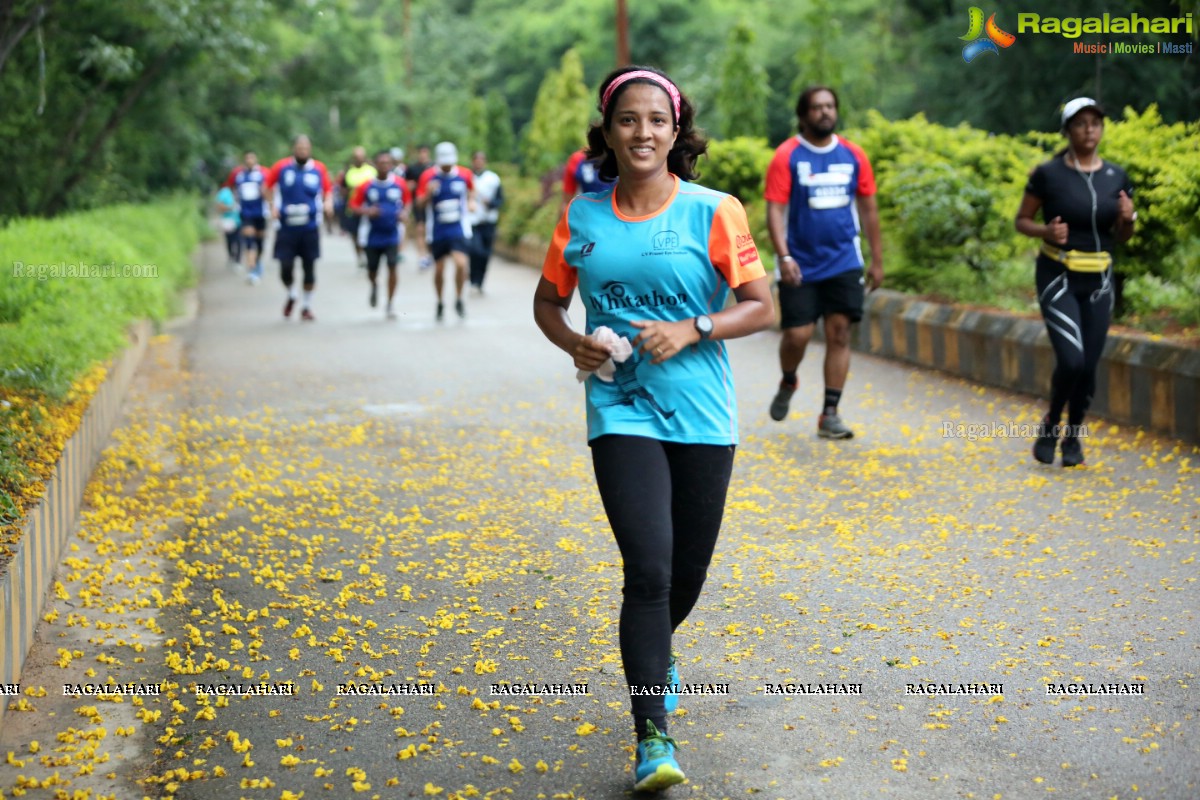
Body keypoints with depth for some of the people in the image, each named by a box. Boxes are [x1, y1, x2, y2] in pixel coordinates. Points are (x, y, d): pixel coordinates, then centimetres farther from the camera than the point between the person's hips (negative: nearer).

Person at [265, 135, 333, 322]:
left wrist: (328, 203, -8)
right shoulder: (281, 166, -1)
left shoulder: (319, 169, 1)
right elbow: (268, 186, 12)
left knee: (309, 268, 3)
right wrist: (272, 206, -1)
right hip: (286, 227, 0)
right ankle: (291, 295, 28)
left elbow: (328, 189, 12)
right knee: (285, 267, -4)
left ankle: (306, 306, 18)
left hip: (310, 228, 1)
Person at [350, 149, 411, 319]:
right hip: (373, 236, 1)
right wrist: (366, 211, -19)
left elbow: (407, 203, 12)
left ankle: (390, 305, 1)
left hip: (392, 234, -1)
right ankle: (374, 286, 48)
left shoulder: (399, 184, -3)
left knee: (392, 267, -11)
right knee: (372, 271, 10)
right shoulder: (366, 186, -5)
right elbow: (353, 206, 0)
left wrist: (404, 213, -8)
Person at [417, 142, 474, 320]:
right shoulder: (428, 176, -4)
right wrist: (428, 194, -23)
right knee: (439, 269, 8)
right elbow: (420, 202, -3)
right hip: (437, 231, 1)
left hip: (459, 229, -1)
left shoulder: (465, 174, -1)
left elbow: (471, 191, 19)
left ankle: (459, 300, 1)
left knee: (461, 263, -20)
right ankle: (440, 304, 29)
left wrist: (471, 202, -2)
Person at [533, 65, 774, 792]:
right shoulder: (581, 217, 3)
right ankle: (653, 736, -7)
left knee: (689, 570, 12)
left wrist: (692, 330, -17)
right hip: (621, 411, 0)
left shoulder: (713, 212, -4)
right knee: (649, 568, -13)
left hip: (701, 414, 1)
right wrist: (573, 343, -5)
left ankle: (652, 649, 47)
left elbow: (762, 306, -2)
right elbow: (548, 300, 16)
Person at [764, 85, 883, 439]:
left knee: (839, 333, -3)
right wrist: (784, 256, -21)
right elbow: (775, 210, -10)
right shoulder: (787, 156, -5)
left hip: (843, 262, 3)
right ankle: (788, 382, 29)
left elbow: (868, 210, 12)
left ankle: (830, 413, 4)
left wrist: (877, 260, 11)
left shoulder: (853, 155, 5)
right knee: (797, 334, -4)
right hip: (800, 265, -2)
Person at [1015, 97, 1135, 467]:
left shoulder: (1116, 177, 3)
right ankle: (1050, 422, 12)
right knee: (1071, 361, -17)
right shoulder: (1048, 174, -8)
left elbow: (1120, 236, 11)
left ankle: (1073, 435, 27)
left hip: (1098, 281, 4)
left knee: (1089, 366, 4)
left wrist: (1128, 219, -11)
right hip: (1058, 278, -4)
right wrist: (1046, 231, -19)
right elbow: (1022, 220, 1)